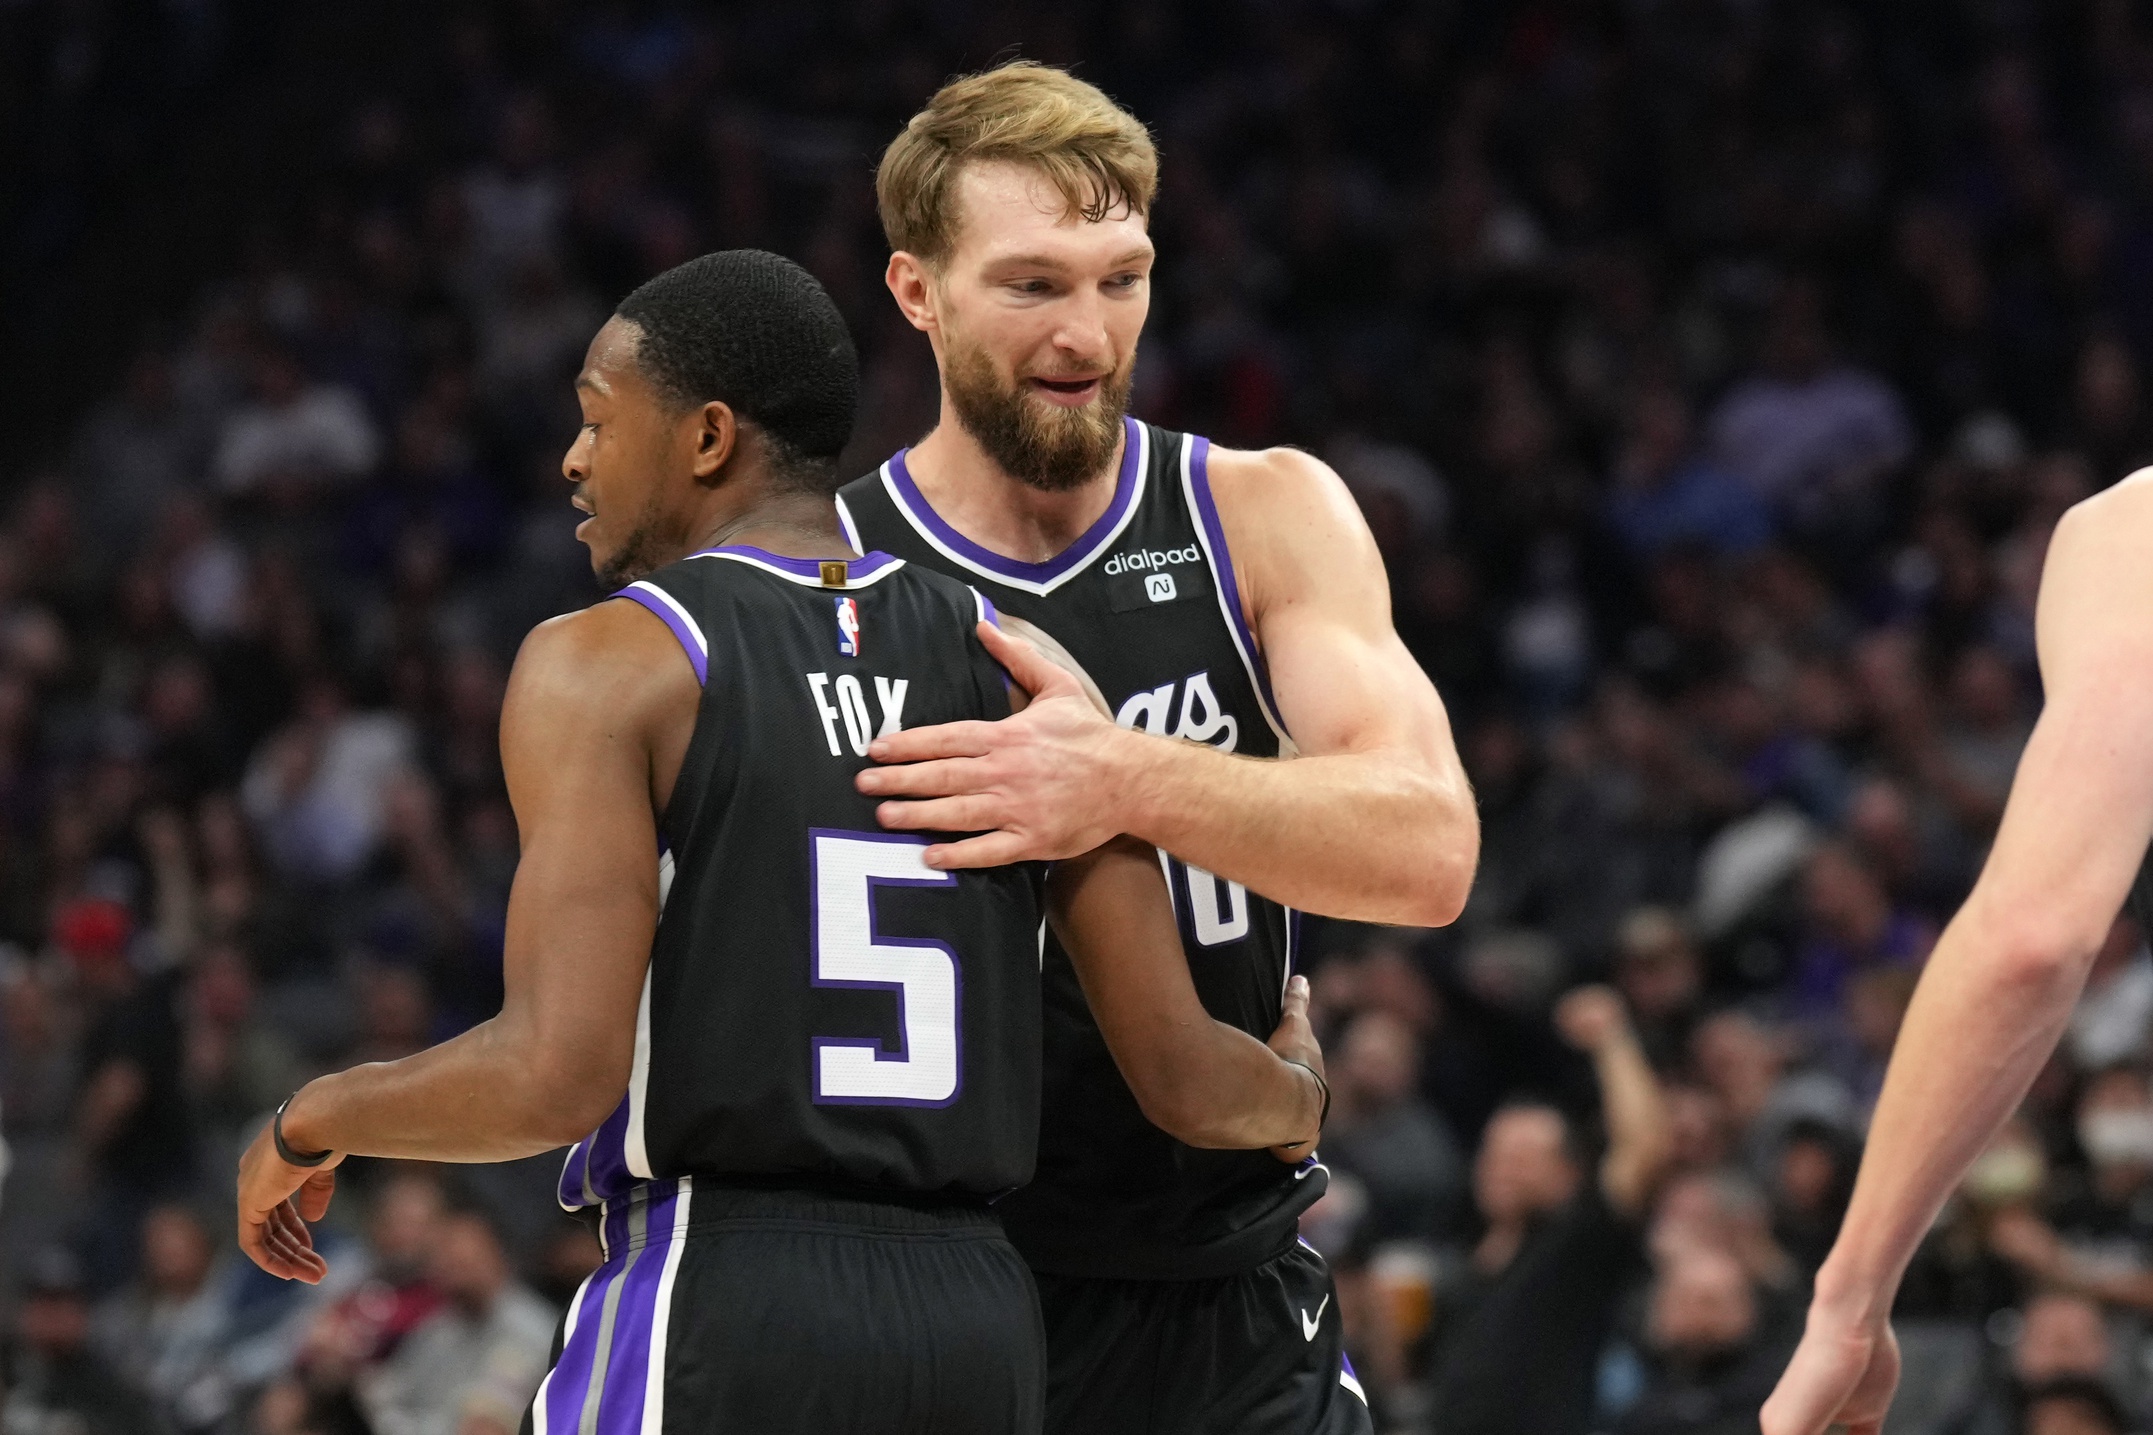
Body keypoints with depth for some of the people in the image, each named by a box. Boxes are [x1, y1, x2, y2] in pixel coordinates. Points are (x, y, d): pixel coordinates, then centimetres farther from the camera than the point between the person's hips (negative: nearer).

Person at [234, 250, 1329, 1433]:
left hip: (717, 1305, -6)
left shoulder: (603, 667, -4)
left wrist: (309, 1124, 3)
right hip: (974, 1322, 6)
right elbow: (1184, 1078, 9)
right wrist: (1298, 1094, 32)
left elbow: (558, 1075, -15)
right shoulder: (1016, 669, 11)